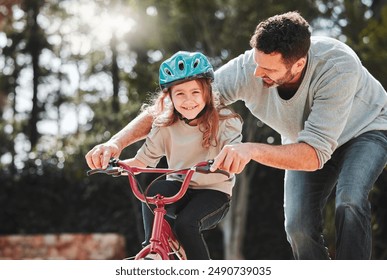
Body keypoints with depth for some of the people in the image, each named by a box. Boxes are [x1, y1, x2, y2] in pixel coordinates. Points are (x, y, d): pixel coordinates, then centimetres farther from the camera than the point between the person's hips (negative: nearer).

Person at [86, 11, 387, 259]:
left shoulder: (338, 66, -43)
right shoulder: (248, 69, -32)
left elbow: (314, 154, -45)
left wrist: (252, 150, -60)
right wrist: (117, 142, -40)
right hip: (308, 138, 4)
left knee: (350, 200, -31)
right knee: (299, 225, -13)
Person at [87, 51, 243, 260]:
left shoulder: (224, 121, -12)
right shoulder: (165, 126, -3)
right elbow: (142, 160, -4)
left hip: (214, 191, -3)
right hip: (180, 186, 3)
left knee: (185, 224, -29)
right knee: (153, 193, -29)